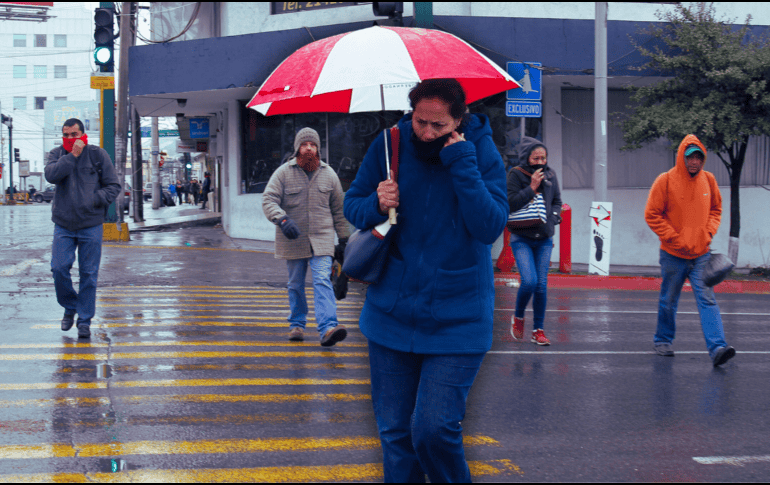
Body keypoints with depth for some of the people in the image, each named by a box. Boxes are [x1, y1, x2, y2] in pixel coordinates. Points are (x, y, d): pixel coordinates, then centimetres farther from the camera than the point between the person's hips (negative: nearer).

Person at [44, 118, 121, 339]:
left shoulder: (97, 154, 2)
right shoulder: (57, 154, 6)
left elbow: (114, 185, 3)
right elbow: (51, 175, -15)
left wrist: (95, 200, -11)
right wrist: (72, 155, -18)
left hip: (91, 225, -1)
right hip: (63, 224, 1)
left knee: (89, 274, 1)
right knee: (59, 268, -7)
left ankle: (84, 320, 11)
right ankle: (70, 307, 19)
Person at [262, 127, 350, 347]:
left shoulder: (328, 174, 7)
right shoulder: (283, 173, -1)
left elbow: (338, 209, 14)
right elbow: (269, 200, -8)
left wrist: (343, 236, 14)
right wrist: (282, 219, -26)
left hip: (321, 238, 0)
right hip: (292, 240, 0)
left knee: (322, 281, -13)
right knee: (295, 285, 10)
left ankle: (328, 329, -24)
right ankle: (297, 325, 25)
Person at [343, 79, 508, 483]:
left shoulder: (482, 153, -7)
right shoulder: (390, 144, -1)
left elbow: (490, 228, -18)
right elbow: (352, 204, 9)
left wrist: (461, 162, -22)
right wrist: (376, 206, -14)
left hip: (456, 323, -3)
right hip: (391, 315, 3)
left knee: (433, 429, -12)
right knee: (395, 434, 9)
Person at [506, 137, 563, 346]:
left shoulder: (550, 175, 7)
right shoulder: (516, 174, -5)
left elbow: (557, 201, 17)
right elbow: (510, 203, -14)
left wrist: (553, 218, -2)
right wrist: (532, 187, -17)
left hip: (544, 239, 4)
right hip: (521, 238, -4)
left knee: (542, 285, -1)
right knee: (529, 281, -17)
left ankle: (538, 330, 11)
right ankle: (518, 317, 11)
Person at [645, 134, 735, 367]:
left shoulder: (708, 180, 3)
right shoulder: (666, 181, -8)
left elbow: (716, 209, 17)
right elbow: (652, 215, -7)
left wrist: (709, 232, 0)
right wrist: (674, 239, -12)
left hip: (701, 254, 2)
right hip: (673, 254, -2)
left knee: (707, 300, -9)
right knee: (668, 302, 9)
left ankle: (717, 348, -17)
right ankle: (663, 340, 30)